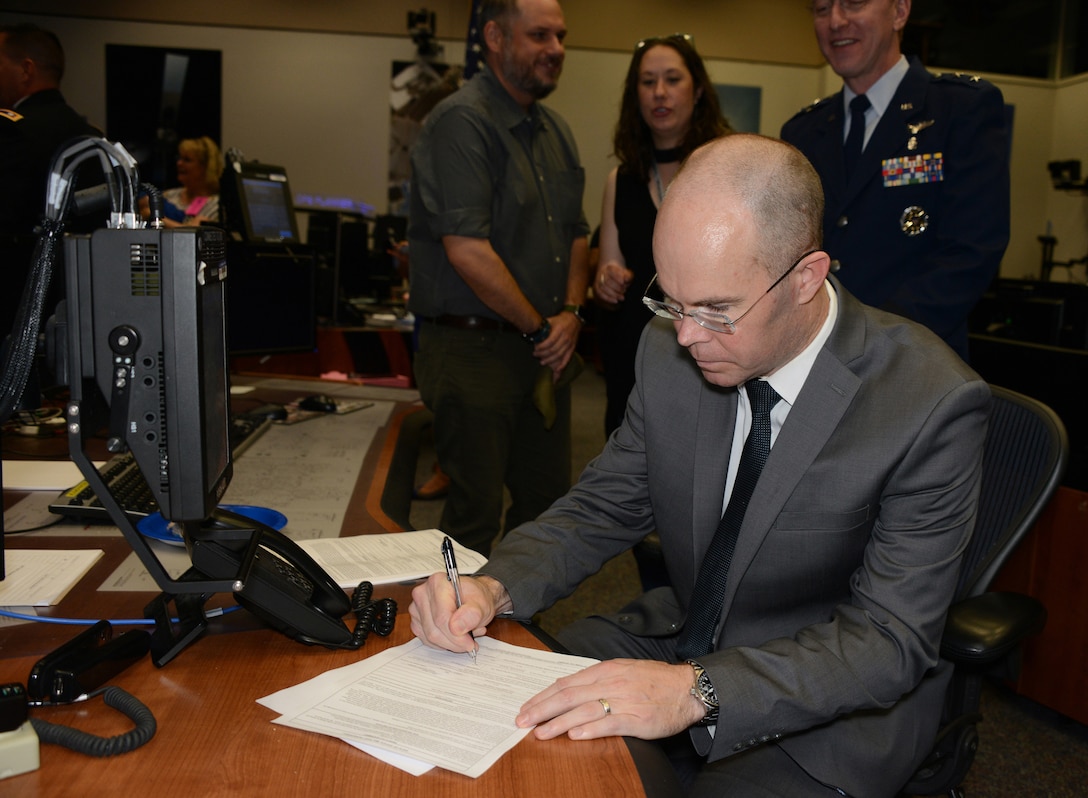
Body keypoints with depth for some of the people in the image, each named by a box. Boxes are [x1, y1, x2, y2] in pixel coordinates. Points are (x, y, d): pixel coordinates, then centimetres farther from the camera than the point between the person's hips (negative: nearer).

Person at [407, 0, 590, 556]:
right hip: (475, 349, -8)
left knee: (547, 501, 15)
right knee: (476, 515, 1)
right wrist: (541, 329, -11)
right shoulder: (461, 122, -12)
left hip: (545, 349, 8)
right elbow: (468, 251, -21)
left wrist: (571, 312, 1)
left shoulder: (555, 130, 15)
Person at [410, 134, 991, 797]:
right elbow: (605, 506, 2)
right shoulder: (671, 352, -8)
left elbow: (891, 641, -22)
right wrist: (494, 587, -18)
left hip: (831, 710, -3)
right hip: (682, 637, 4)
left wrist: (699, 692, -36)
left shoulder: (933, 404, -22)